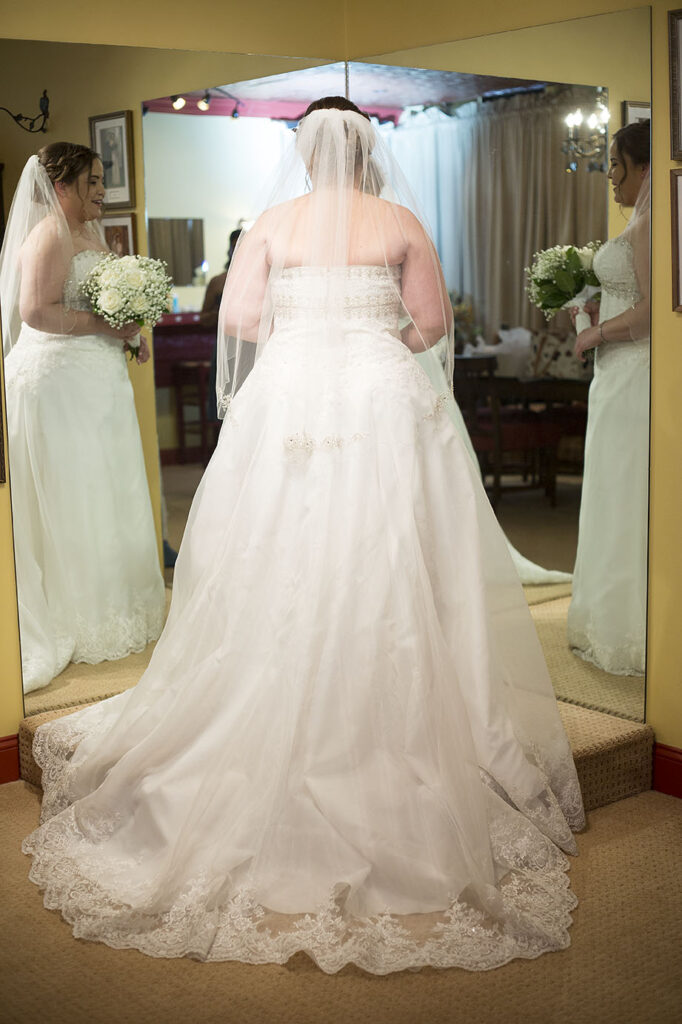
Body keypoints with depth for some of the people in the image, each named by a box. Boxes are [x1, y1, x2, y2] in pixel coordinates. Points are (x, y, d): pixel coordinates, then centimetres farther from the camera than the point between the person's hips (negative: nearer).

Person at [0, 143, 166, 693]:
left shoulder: (90, 236, 17)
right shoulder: (49, 236, -13)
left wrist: (131, 332, 9)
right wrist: (106, 326, -19)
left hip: (98, 382, 10)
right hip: (61, 382, -10)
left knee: (105, 497, 15)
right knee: (72, 500, -2)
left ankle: (113, 604, 26)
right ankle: (78, 621, 8)